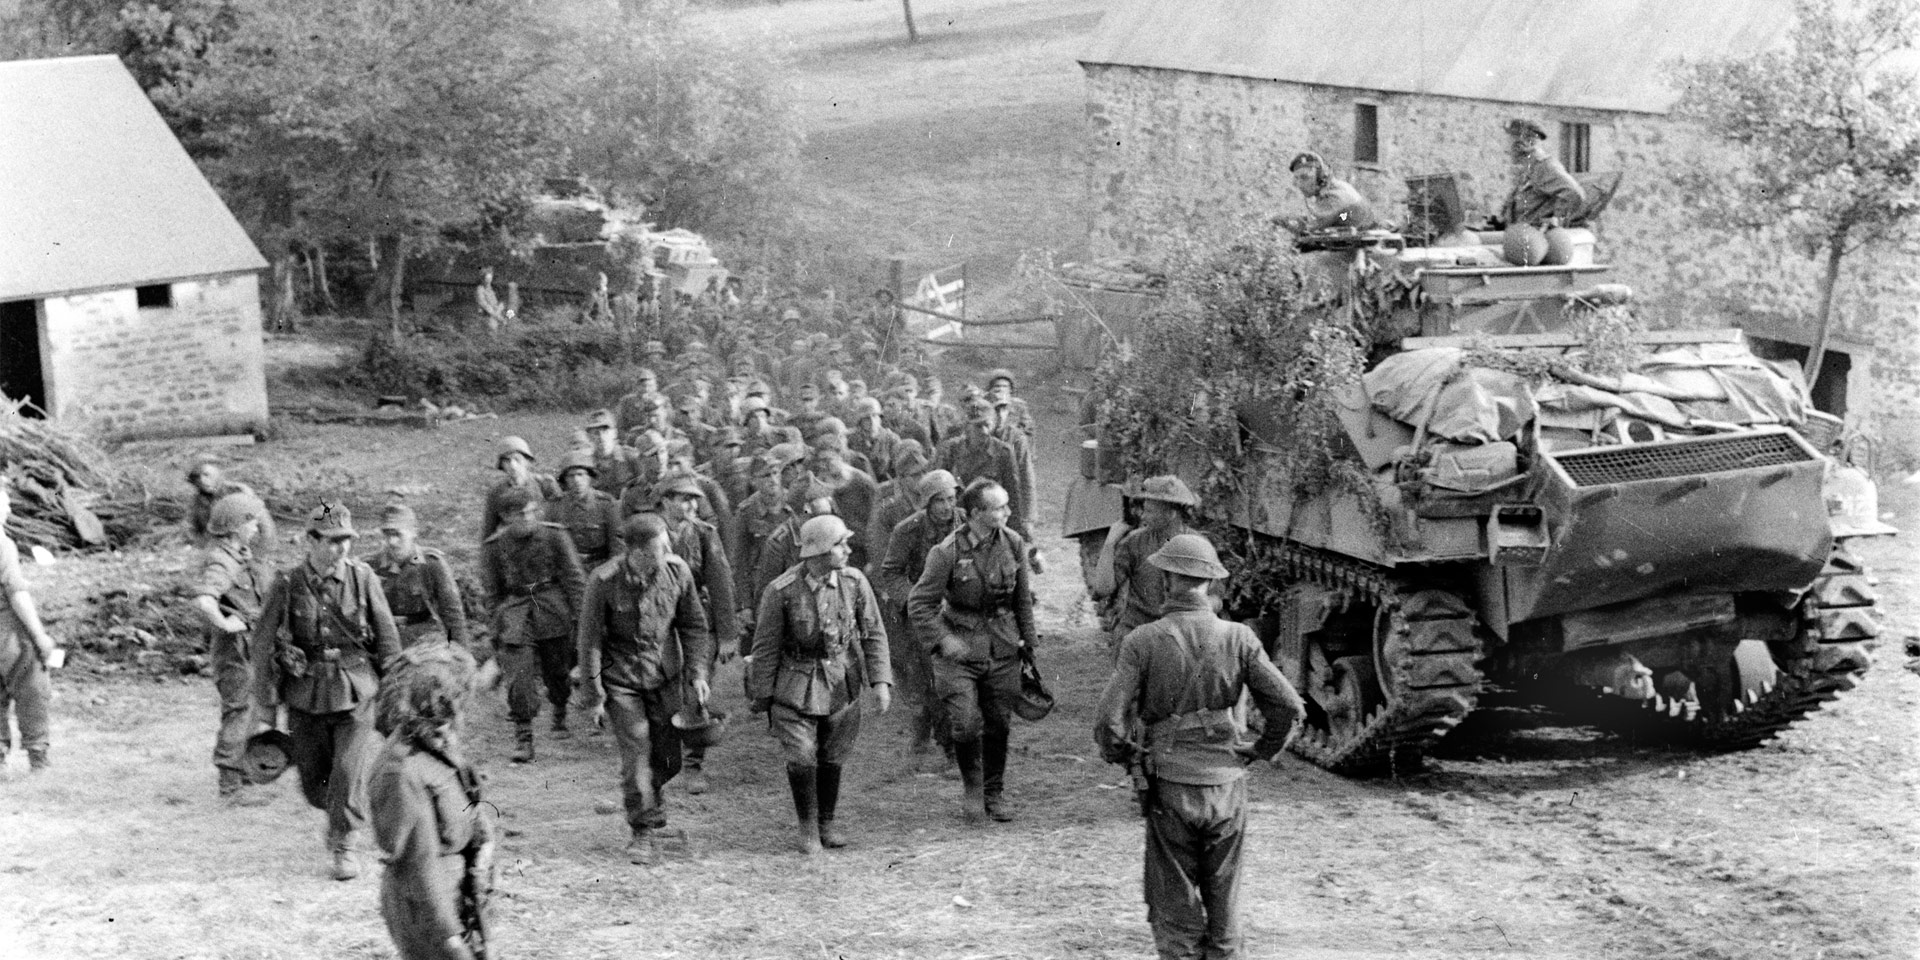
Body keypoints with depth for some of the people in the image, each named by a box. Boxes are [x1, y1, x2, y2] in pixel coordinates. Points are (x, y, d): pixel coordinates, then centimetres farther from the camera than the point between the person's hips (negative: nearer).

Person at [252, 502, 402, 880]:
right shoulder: (287, 584, -9)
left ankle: (343, 845, 8)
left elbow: (387, 637, 2)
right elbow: (263, 641, 0)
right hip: (306, 695, 1)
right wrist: (264, 700, 1)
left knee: (350, 771, -10)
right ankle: (337, 817, 42)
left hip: (355, 692, -1)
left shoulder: (362, 578, -7)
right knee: (313, 780, 10)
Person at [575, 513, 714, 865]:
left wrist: (697, 673, -3)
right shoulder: (604, 582, -20)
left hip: (664, 677, 4)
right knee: (637, 752, -9)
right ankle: (644, 831, 6)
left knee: (668, 757, 8)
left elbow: (693, 625, 4)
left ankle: (652, 821, 33)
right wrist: (592, 694, -9)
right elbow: (589, 640, -11)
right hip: (621, 679, -4)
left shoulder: (677, 572, -11)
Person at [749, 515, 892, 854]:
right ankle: (806, 826, 12)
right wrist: (762, 696, 0)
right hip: (796, 683, -3)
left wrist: (881, 680, -10)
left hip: (842, 683, 3)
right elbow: (766, 646, -7)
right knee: (801, 757, -8)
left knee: (833, 758, 11)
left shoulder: (854, 582, -9)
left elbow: (873, 634, -1)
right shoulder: (781, 591, -17)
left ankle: (826, 823, 29)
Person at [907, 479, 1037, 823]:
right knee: (965, 724, -10)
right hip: (960, 647, -4)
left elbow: (1023, 598, 10)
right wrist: (943, 640, -16)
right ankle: (972, 788, 16)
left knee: (998, 724, 10)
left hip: (1002, 649, 4)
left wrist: (1029, 640, 12)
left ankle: (995, 793, 28)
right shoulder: (947, 552, -16)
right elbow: (919, 604, -10)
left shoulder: (1013, 543, -3)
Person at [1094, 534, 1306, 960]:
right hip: (1227, 785, 2)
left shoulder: (1142, 642, -9)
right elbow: (1289, 707, -8)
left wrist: (1123, 753, 5)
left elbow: (1109, 720, -14)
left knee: (1175, 907, 9)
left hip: (1170, 785, -2)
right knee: (1224, 903, 16)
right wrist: (1262, 750, 9)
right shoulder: (1238, 638, -5)